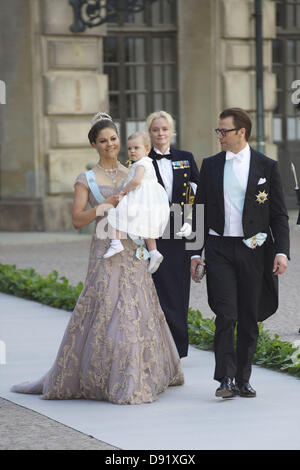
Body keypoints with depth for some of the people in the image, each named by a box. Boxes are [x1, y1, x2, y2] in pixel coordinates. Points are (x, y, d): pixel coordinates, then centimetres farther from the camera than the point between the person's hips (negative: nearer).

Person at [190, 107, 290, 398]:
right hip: (219, 249, 1)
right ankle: (226, 379, -8)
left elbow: (279, 214, 1)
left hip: (253, 250, -1)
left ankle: (243, 380, 14)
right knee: (226, 316, -9)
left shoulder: (266, 166, 1)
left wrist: (282, 251, -10)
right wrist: (195, 253, 7)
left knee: (249, 319, 5)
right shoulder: (210, 166, 8)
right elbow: (201, 212, 12)